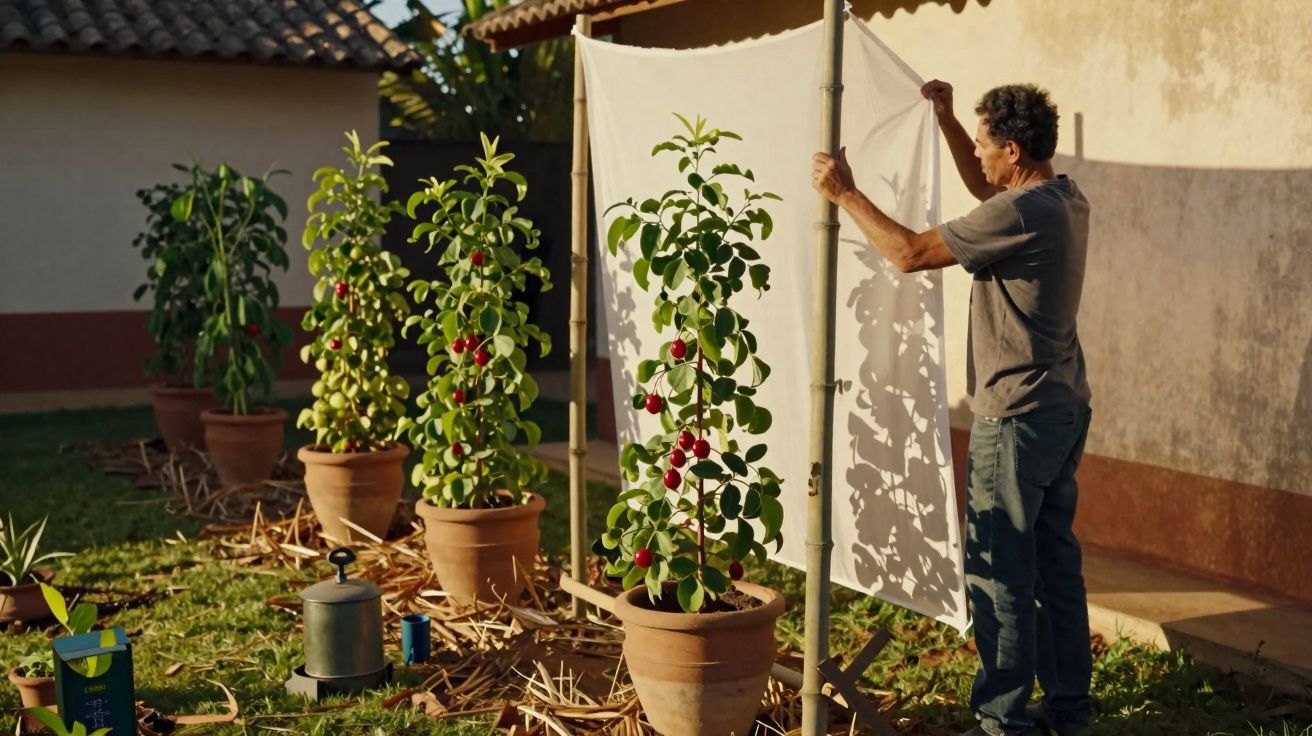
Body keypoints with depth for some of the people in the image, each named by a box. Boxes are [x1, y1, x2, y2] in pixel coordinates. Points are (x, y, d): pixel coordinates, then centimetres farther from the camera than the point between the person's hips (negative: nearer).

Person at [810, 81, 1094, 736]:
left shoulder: (1018, 213, -21)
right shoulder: (1066, 200, 8)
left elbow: (910, 253, -18)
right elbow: (983, 189, 26)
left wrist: (845, 195, -8)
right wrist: (946, 118, 23)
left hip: (1017, 418, -10)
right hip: (1065, 410, 10)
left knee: (999, 573, -1)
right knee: (1056, 562, 16)